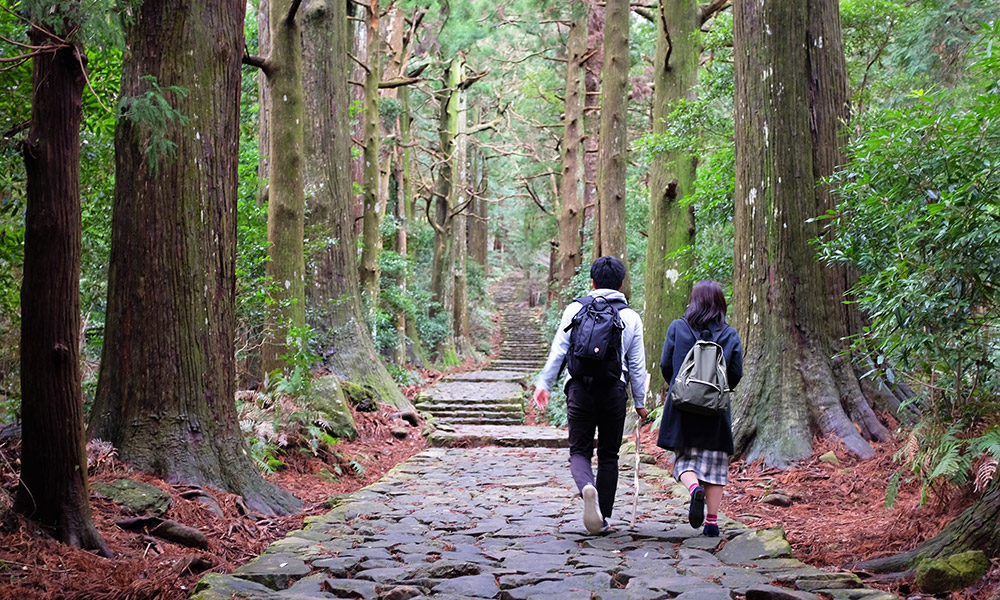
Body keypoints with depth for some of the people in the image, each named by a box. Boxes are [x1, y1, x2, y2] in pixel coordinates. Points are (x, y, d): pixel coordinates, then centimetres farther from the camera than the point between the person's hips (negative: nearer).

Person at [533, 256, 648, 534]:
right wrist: (640, 401, 16)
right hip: (614, 389, 1)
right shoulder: (631, 317, 8)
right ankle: (603, 518, 14)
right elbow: (637, 365, 9)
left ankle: (587, 488, -27)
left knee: (579, 450, 5)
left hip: (580, 388, -1)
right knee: (608, 454, 12)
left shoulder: (575, 310, 5)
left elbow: (558, 351, 2)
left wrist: (544, 384, 10)